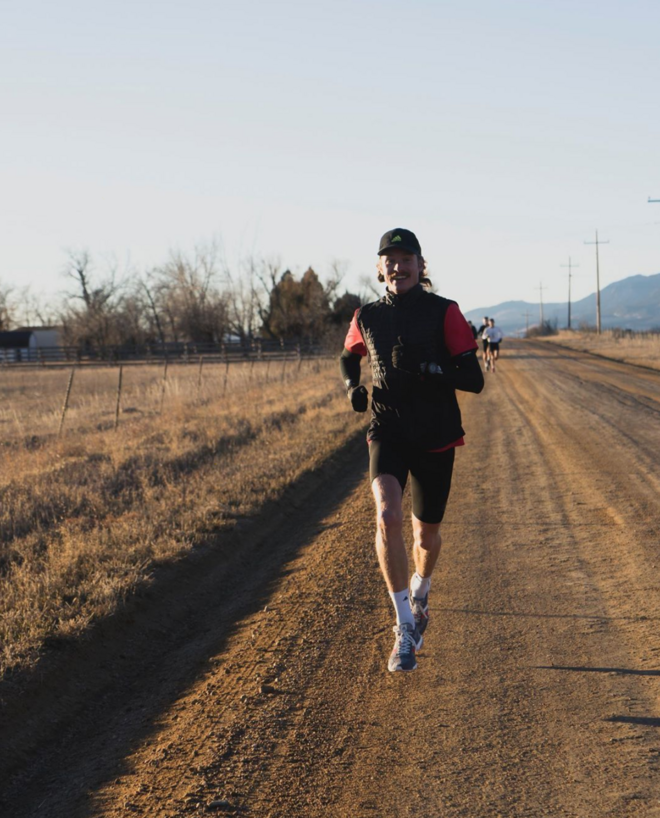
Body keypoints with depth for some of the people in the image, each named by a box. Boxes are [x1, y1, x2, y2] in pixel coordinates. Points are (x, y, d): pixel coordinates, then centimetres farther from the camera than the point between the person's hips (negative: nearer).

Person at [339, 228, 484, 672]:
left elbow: (474, 379, -11)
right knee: (388, 517, -26)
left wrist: (424, 369, -26)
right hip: (388, 431, 1)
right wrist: (353, 386, 3)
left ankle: (420, 594, 49)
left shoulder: (444, 312, -6)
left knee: (427, 535, 13)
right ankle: (405, 629, -17)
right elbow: (349, 357, 24)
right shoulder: (367, 317, 3)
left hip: (436, 438, 0)